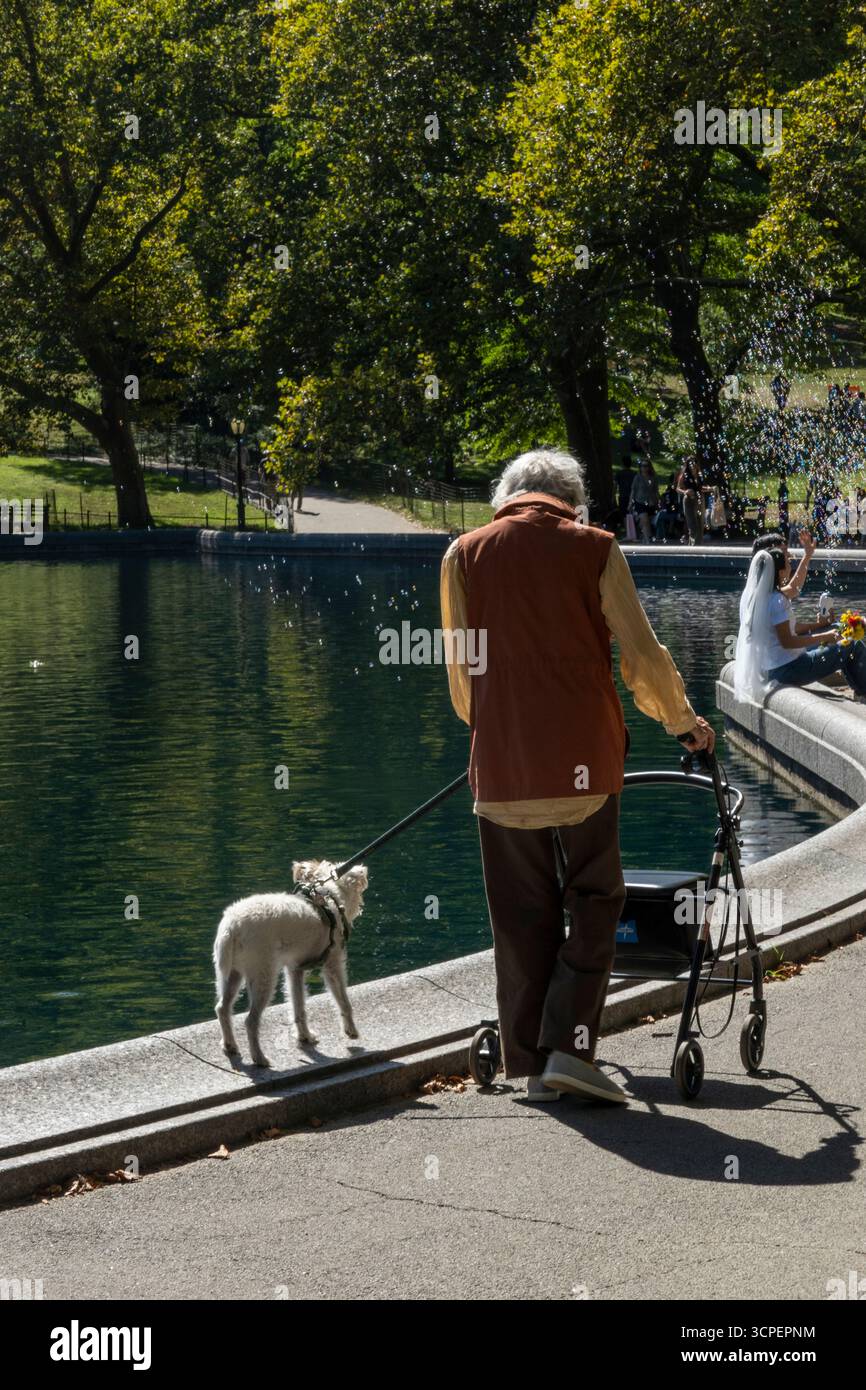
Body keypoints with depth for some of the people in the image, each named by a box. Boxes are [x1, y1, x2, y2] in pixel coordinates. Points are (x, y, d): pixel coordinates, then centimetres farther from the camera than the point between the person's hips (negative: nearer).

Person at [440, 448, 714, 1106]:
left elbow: (462, 671, 14)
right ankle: (570, 1047, -4)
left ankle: (531, 1061, 13)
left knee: (522, 914, 9)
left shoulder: (464, 554, 8)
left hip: (501, 763, 2)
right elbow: (642, 656, 1)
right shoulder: (594, 548, 1)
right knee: (594, 899, 8)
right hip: (583, 757, -2)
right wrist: (685, 722, 17)